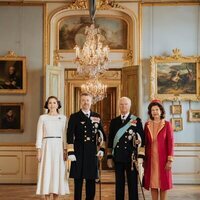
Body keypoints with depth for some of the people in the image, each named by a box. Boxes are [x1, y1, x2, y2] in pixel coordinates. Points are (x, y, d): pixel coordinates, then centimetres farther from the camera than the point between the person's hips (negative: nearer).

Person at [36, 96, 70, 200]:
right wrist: (39, 151, -5)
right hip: (47, 147, -1)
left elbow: (64, 135, 8)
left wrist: (65, 150, 1)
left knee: (58, 172, 2)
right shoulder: (42, 118, 3)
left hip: (59, 148, 2)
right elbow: (39, 135, 2)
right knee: (46, 172, -2)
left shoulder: (63, 118, 8)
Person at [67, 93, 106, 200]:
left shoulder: (97, 117, 10)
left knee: (91, 179, 7)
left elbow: (101, 134, 12)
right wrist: (70, 152, -10)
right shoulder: (74, 117, 2)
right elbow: (70, 136, -4)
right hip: (79, 152, -2)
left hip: (92, 152, 3)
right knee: (78, 179, 2)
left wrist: (102, 149, 2)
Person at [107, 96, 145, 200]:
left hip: (131, 157, -3)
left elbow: (141, 140, -4)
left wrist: (140, 157, -11)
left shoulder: (137, 121, 0)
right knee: (119, 184, 9)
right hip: (118, 157, 3)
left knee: (133, 184, 3)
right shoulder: (114, 121, 10)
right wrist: (109, 157, 7)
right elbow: (110, 140, 11)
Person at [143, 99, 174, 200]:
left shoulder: (167, 124, -4)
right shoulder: (147, 125, 5)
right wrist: (144, 159, 6)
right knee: (153, 182, 6)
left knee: (163, 182, 3)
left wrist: (170, 160, -11)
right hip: (151, 158, 3)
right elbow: (145, 143, 8)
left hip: (162, 158, -2)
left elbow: (170, 143, -6)